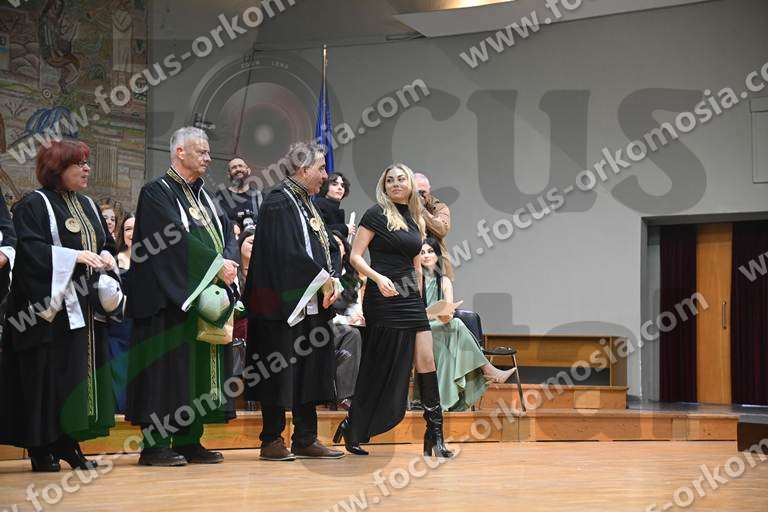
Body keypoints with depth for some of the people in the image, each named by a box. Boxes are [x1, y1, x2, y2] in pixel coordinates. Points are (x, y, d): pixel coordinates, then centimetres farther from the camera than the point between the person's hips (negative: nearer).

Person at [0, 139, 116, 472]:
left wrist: (105, 256, 0)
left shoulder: (87, 205, 18)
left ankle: (69, 444, 11)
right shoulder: (34, 205, -6)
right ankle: (41, 448, -3)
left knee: (83, 371, 5)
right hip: (50, 306, -8)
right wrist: (76, 256, -22)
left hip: (85, 305, 8)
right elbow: (32, 249, -16)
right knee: (47, 376, -7)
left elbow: (106, 242, 23)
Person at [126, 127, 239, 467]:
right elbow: (176, 238, -17)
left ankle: (189, 441, 10)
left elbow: (225, 230, 10)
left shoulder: (202, 195, 19)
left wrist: (229, 261, -10)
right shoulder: (157, 192, -6)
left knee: (201, 366, 6)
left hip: (208, 293, 8)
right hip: (173, 295, -8)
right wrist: (217, 265, -19)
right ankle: (155, 444, -6)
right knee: (170, 362, -9)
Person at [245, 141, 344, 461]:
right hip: (286, 303, -10)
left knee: (309, 371, 10)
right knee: (281, 372, -4)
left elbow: (322, 248, 18)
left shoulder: (306, 204, 17)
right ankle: (272, 441, 2)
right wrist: (323, 279, -16)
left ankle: (305, 440, 15)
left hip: (312, 303, 10)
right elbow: (287, 252, -21)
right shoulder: (279, 202, -12)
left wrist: (332, 281, 1)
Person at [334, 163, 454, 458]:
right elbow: (355, 257, -8)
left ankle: (435, 435, 0)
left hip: (410, 300, 6)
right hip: (382, 300, -6)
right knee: (381, 369, -3)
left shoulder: (415, 220, 15)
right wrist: (379, 278, -22)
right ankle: (352, 430, 12)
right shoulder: (376, 214, -4)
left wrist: (418, 299, 18)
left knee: (426, 361, -2)